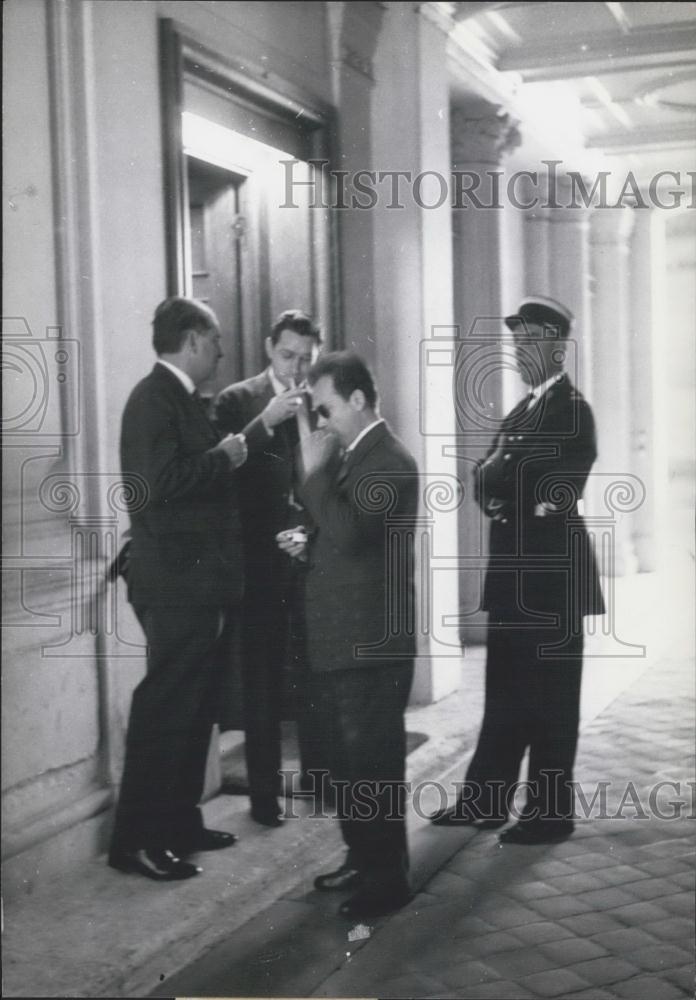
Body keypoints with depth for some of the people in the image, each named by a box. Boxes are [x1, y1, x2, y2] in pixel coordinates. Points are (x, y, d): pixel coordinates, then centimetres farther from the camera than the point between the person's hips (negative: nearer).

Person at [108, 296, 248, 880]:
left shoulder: (182, 397, 15)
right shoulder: (154, 397, -14)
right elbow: (159, 480, -27)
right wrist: (223, 457, -16)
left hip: (198, 580, 10)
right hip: (176, 583, -10)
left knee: (194, 709, 15)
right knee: (164, 710, -4)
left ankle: (179, 824, 26)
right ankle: (136, 841, 5)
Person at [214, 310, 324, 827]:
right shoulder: (238, 400, -1)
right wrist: (266, 421, -20)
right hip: (262, 557, -2)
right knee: (262, 678, 5)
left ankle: (318, 775, 25)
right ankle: (264, 789, 13)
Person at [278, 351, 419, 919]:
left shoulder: (389, 462, -16)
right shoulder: (353, 455, 14)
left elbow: (350, 533, -28)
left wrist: (315, 471, -20)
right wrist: (308, 548, 6)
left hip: (371, 640, -10)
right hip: (342, 638, 10)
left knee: (373, 761, -1)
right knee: (349, 759, 18)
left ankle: (388, 878, 10)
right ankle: (362, 859, 31)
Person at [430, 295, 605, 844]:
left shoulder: (573, 410, -9)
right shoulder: (523, 410, 17)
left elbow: (554, 484, -20)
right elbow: (485, 480, 10)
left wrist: (502, 481, -7)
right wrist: (508, 495, -10)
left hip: (553, 569, -8)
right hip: (514, 567, 8)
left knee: (550, 693, 0)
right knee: (506, 690, 14)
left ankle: (551, 811, 10)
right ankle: (486, 798, 23)